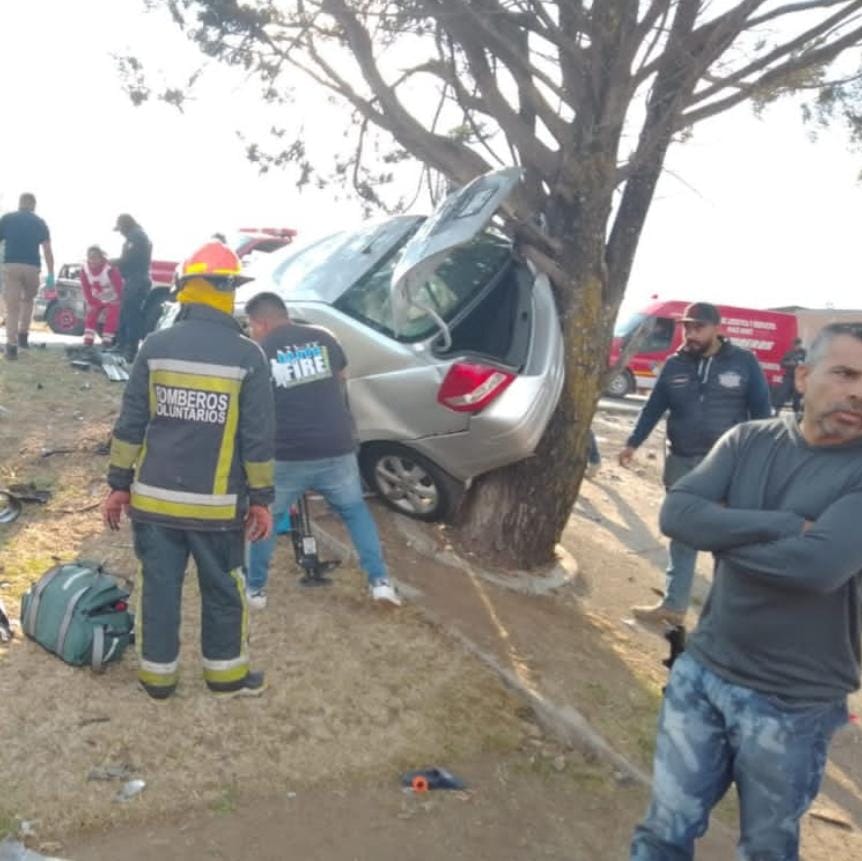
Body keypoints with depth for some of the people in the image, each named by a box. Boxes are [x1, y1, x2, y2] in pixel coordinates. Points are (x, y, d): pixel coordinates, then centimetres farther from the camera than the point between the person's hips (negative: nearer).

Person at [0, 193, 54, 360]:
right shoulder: (40, 223, 9)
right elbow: (47, 250, 1)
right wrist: (51, 274, 2)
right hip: (32, 267, 1)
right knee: (28, 300, 25)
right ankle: (23, 335, 19)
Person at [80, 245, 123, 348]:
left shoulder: (110, 269, -33)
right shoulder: (84, 269, -17)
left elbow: (119, 285, -23)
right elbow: (86, 289, -7)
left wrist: (120, 300, -16)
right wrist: (91, 303, -7)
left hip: (112, 300, -5)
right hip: (97, 300, 5)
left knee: (111, 319, -13)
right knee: (90, 316, 1)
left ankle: (107, 341, -5)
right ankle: (88, 341, 6)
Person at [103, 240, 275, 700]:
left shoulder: (155, 346, -3)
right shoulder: (247, 355, -9)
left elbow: (130, 424, 0)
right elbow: (258, 437, -8)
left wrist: (119, 484, 9)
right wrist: (261, 498, 1)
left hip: (154, 496, 2)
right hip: (216, 503, -2)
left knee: (159, 585, 15)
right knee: (222, 589, 15)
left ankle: (157, 672, 27)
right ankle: (225, 671, 29)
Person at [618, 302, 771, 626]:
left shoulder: (744, 362, -4)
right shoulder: (675, 364, 4)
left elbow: (761, 411, -1)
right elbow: (654, 406, 10)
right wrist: (633, 443, 6)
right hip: (681, 463, 3)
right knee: (682, 537, 11)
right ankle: (673, 605, 20)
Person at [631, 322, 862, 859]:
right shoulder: (750, 441, -2)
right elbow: (677, 513, -15)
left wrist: (722, 534, -16)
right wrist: (785, 525, -23)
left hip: (792, 703, -3)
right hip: (702, 670, 3)